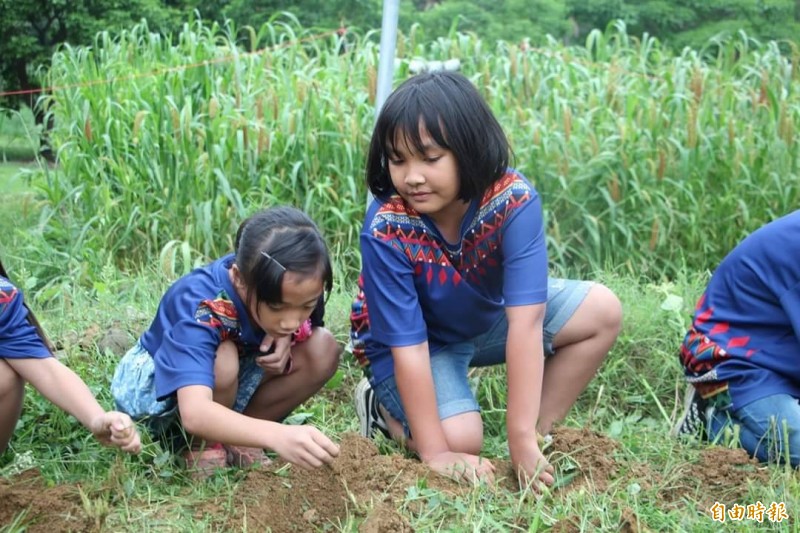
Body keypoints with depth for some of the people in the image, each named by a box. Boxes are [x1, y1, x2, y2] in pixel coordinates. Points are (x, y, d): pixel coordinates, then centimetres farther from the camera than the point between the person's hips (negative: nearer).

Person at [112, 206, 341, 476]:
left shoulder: (294, 285, -23)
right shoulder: (202, 306, -39)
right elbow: (194, 413, -54)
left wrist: (286, 337, -23)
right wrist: (277, 435, -70)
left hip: (233, 383, 6)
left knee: (323, 349, -18)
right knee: (222, 358, -38)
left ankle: (236, 438, -5)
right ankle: (202, 445, -10)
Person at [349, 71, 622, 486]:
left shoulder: (514, 201, -31)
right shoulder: (386, 229, -34)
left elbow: (525, 321, -35)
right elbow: (409, 346, -30)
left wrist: (524, 437, -38)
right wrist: (435, 453, -31)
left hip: (486, 317, 4)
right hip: (410, 340, -3)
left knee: (602, 312, -11)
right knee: (460, 439, -25)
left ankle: (540, 438, -2)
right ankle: (381, 404, 5)